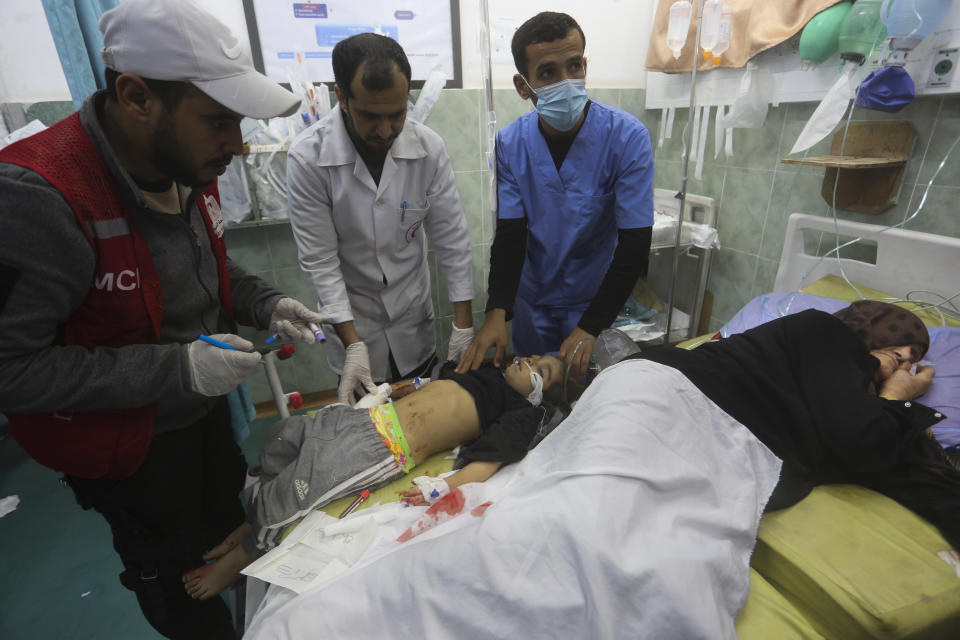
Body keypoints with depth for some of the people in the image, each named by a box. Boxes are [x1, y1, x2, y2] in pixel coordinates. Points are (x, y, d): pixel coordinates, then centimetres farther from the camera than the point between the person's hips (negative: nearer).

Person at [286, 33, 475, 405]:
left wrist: (464, 323, -12)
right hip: (351, 316, -2)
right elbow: (319, 260, -17)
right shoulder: (308, 158, -20)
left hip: (414, 313, 2)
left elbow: (451, 238, -11)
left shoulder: (429, 148, -15)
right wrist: (353, 343, -21)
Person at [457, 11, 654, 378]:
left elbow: (634, 244, -19)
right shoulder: (510, 144, -9)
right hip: (533, 304, 3)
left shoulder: (627, 137, -18)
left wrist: (590, 327, -24)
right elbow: (510, 233, -10)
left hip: (599, 301, -2)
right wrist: (497, 312, -24)